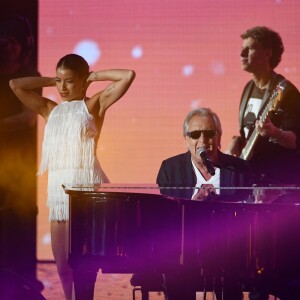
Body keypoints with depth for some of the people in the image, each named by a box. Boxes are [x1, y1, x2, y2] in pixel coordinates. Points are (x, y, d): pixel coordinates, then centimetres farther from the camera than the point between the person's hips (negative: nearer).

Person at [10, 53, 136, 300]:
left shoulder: (93, 104, 5)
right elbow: (15, 85, 15)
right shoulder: (50, 110, 17)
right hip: (59, 188, 5)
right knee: (62, 262, 7)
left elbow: (128, 76, -4)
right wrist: (51, 81, 17)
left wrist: (95, 75, 7)